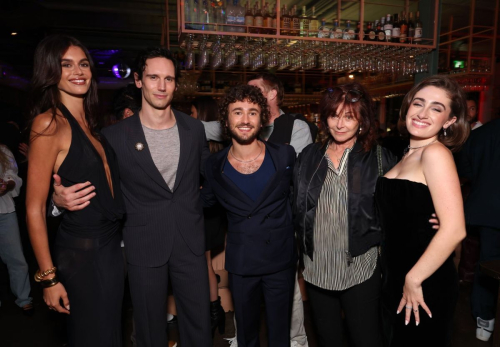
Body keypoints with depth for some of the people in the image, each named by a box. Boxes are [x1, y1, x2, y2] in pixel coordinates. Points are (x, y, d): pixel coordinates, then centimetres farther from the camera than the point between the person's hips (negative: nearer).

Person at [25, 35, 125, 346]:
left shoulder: (90, 123, 8)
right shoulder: (49, 123, -14)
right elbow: (35, 209, -15)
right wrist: (49, 277, -13)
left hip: (112, 244, 7)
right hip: (81, 252, -7)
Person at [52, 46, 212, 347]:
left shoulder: (194, 128, 1)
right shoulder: (115, 136, -8)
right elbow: (94, 187, -2)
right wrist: (61, 198, -20)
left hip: (191, 243, 2)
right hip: (144, 247, -2)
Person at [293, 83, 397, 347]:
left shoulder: (380, 158, -4)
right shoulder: (309, 156, 3)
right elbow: (297, 208, 10)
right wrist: (303, 251, 8)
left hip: (360, 269, -3)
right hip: (316, 268, 3)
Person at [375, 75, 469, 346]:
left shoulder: (436, 153, -18)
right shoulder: (410, 154, 7)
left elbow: (454, 229, -26)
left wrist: (413, 279, -17)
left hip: (425, 287, -8)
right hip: (396, 279, 8)